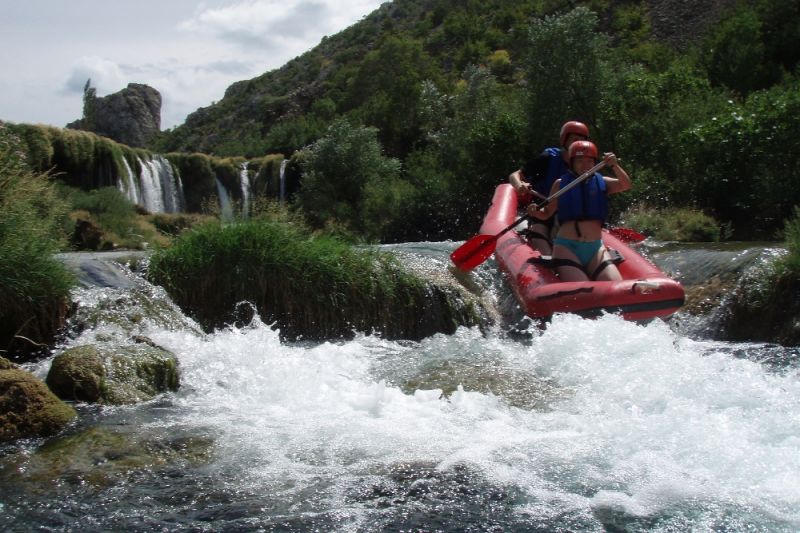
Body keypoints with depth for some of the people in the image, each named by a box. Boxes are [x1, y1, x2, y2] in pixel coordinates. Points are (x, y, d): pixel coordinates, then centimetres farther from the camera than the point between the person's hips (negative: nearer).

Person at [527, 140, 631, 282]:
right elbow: (547, 213, 14)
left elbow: (626, 185, -6)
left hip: (596, 248, 3)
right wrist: (536, 212, -9)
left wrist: (615, 166, -22)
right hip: (567, 248, -3)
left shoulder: (601, 182, 11)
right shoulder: (561, 184, 7)